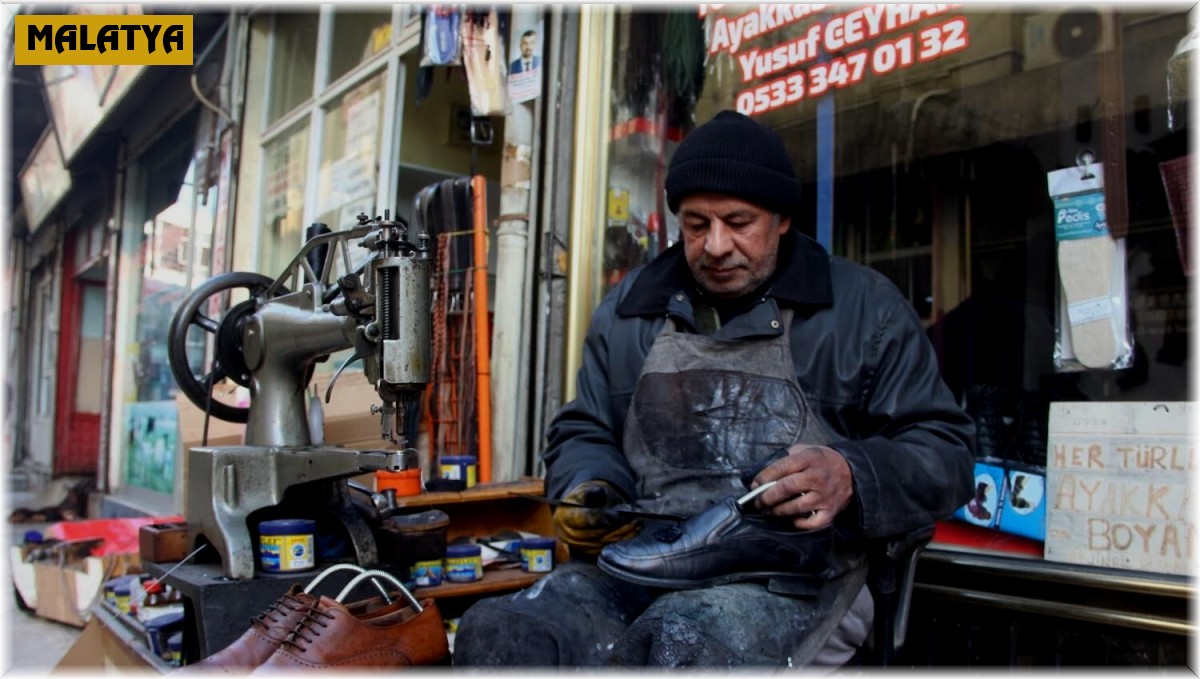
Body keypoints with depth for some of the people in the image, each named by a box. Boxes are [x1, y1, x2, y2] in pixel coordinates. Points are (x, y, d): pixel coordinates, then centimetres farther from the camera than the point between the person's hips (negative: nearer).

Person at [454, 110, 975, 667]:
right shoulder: (629, 309, 17)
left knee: (685, 647, -37)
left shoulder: (863, 308, 7)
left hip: (790, 573, -3)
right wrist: (587, 492, 1)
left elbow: (945, 453, 5)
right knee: (495, 634, -27)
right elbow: (584, 432, 25)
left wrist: (852, 477, -16)